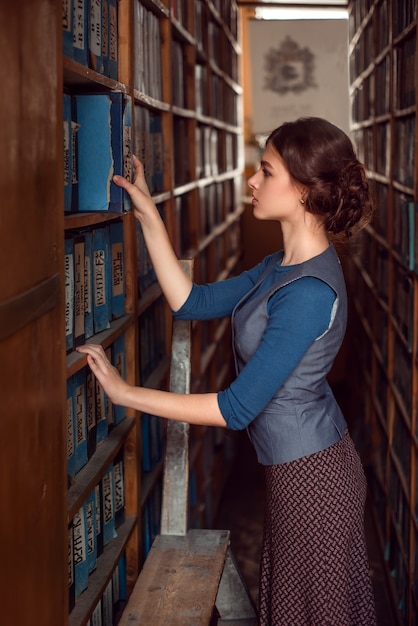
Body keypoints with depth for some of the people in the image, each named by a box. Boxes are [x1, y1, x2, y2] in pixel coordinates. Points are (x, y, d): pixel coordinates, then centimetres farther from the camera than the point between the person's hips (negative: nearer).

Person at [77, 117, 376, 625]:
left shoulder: (309, 292, -28)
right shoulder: (283, 265, 3)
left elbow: (236, 408, -28)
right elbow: (192, 302, 6)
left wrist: (126, 394, -22)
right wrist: (148, 216, 2)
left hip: (312, 474, -9)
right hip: (297, 466, 9)